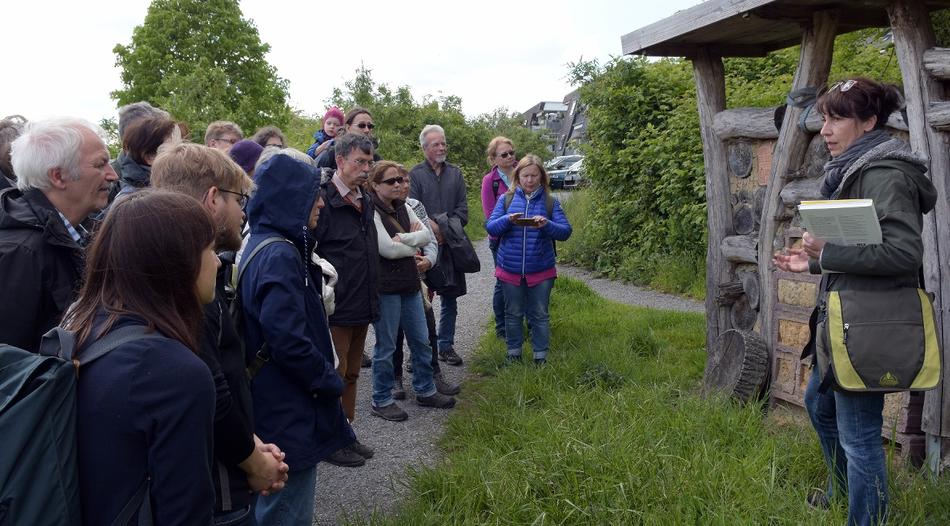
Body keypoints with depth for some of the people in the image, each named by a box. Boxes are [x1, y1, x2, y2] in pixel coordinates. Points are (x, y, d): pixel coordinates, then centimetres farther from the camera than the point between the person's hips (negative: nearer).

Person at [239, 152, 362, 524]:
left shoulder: (262, 245, 10)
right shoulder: (280, 256, -22)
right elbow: (289, 341, -28)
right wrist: (330, 381, -13)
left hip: (273, 404, 10)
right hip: (289, 412, -10)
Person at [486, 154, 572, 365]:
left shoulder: (551, 202, 0)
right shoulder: (506, 200, 2)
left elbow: (565, 231, -7)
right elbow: (491, 228, -4)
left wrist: (547, 225, -27)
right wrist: (508, 219, -23)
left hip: (541, 271, -1)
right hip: (510, 269, 1)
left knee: (539, 315, 9)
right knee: (513, 314, 13)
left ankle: (541, 357, 22)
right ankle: (514, 354, 29)